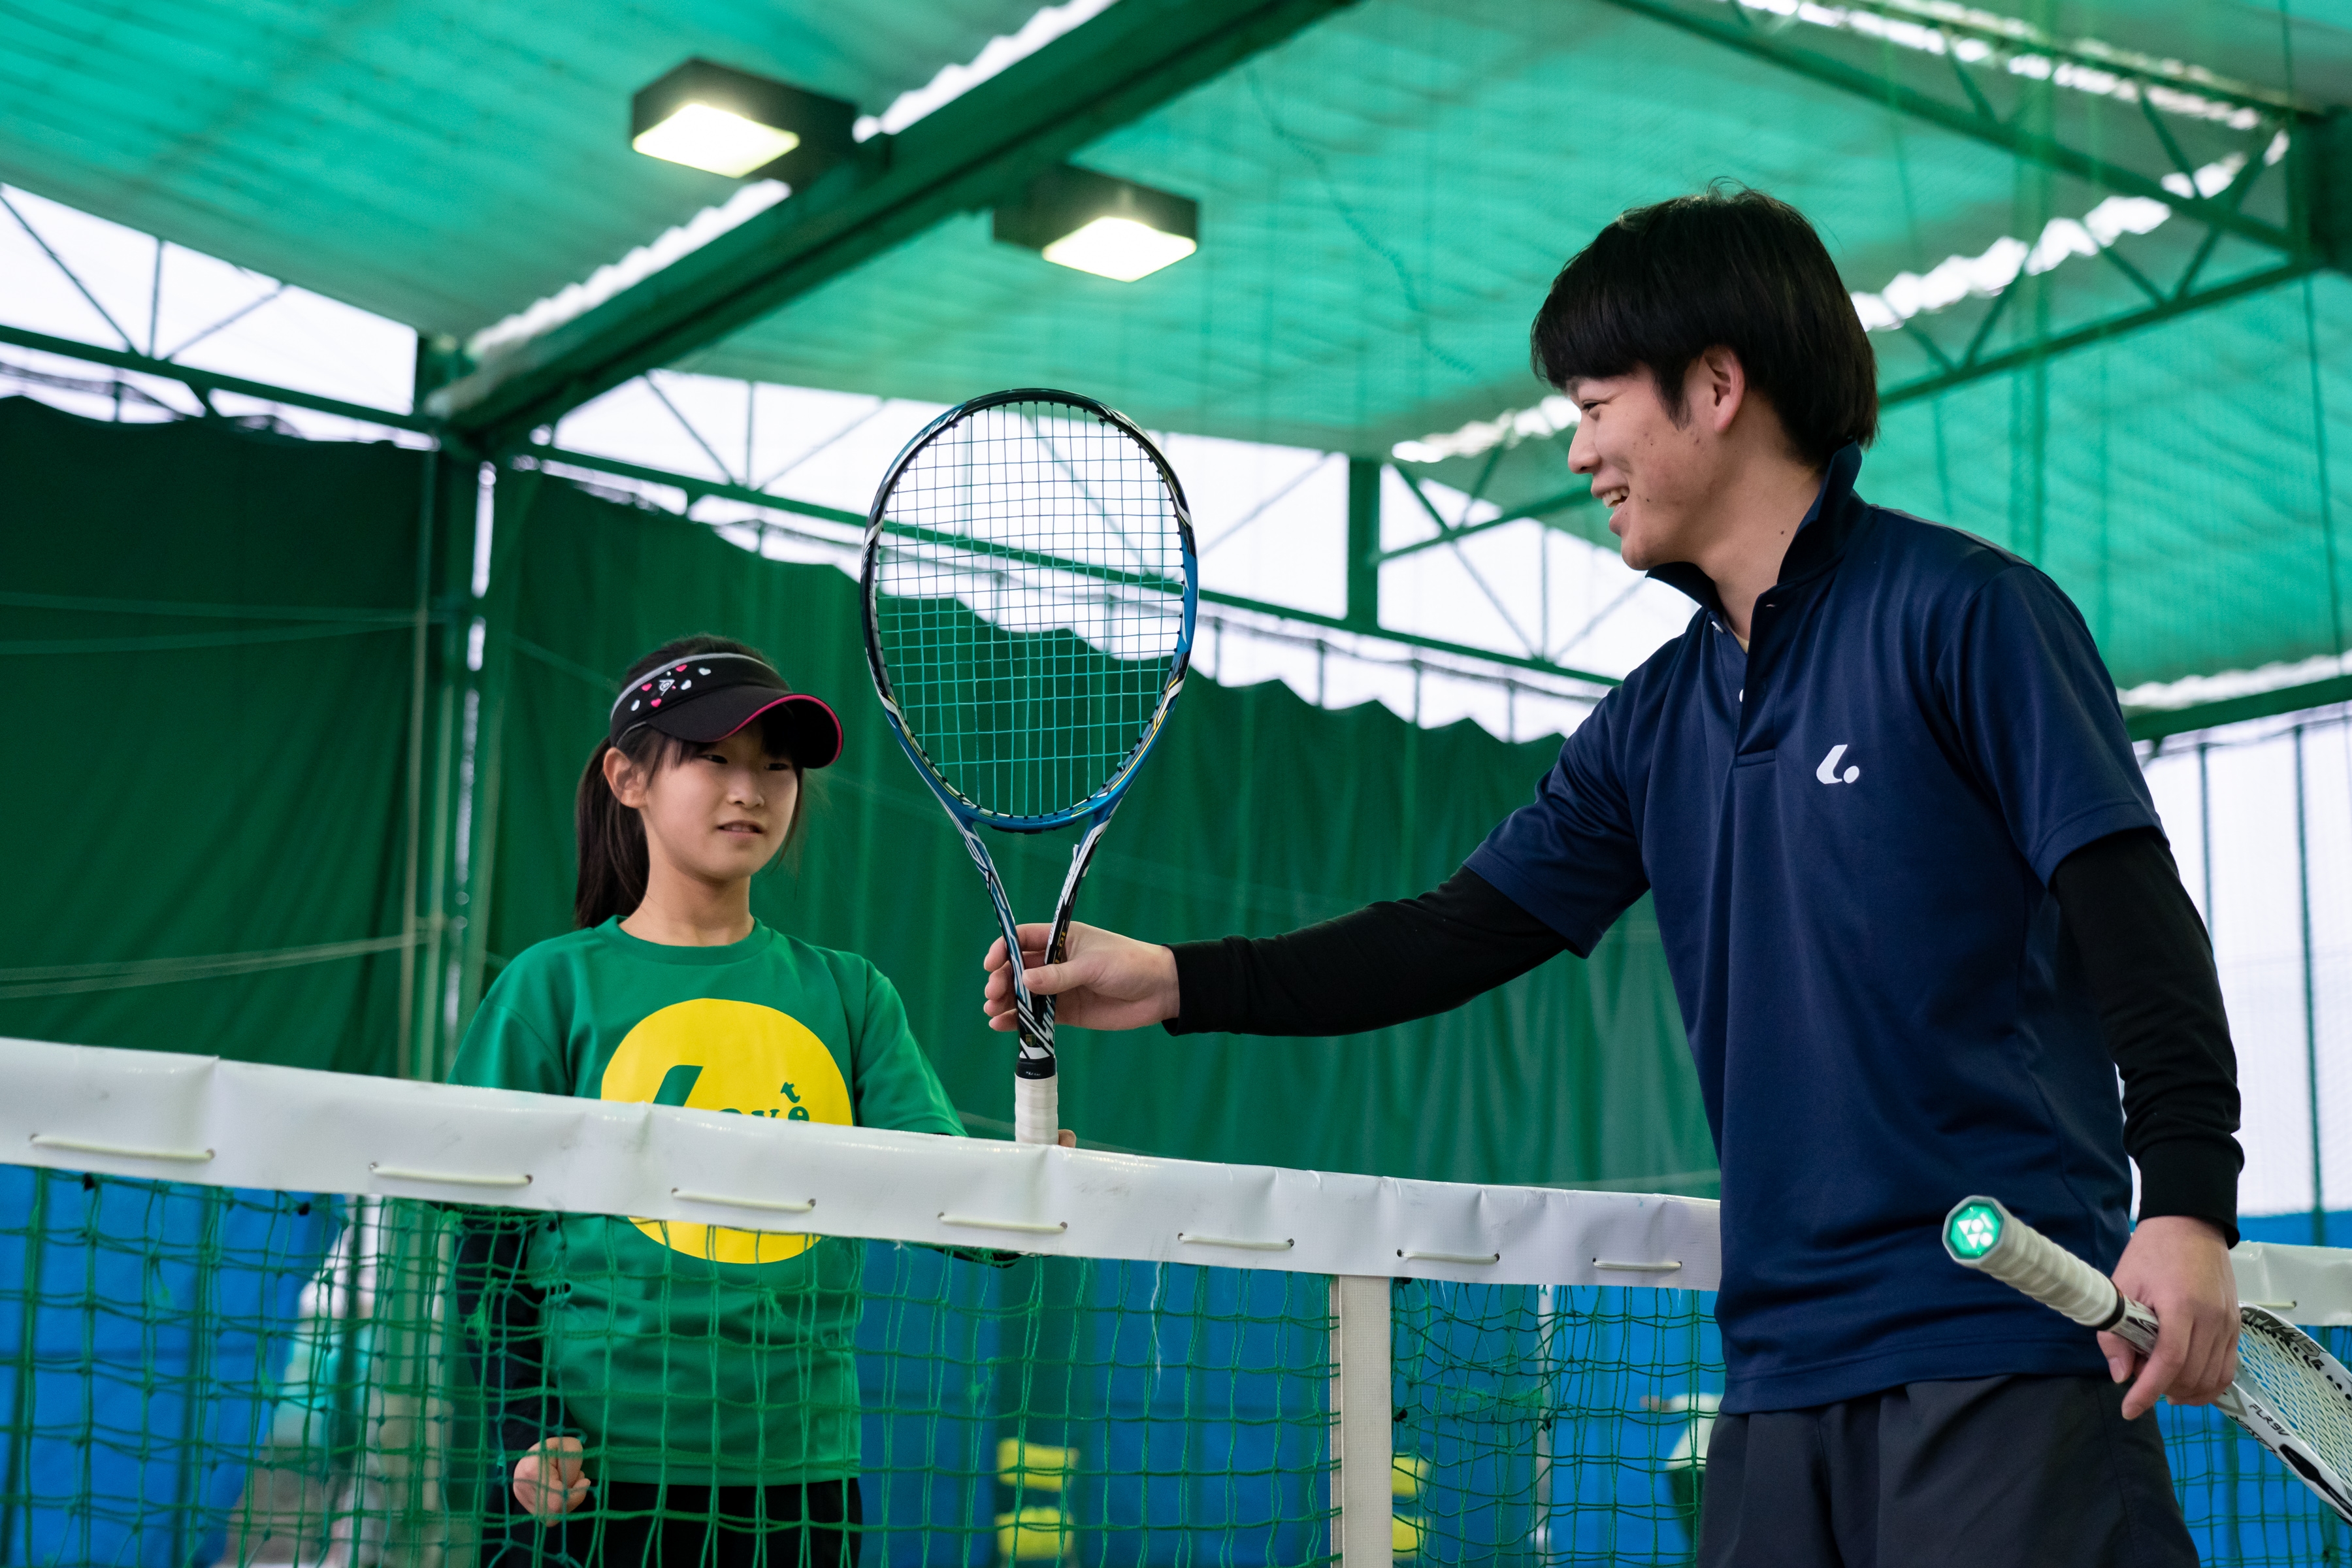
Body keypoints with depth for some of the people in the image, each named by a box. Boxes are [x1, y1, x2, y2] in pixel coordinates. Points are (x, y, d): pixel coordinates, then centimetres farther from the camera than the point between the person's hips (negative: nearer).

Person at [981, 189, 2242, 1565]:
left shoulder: (1962, 612, -5)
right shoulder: (1656, 722, 15)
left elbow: (2131, 903, -9)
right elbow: (1465, 934, 16)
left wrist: (2188, 1203, -19)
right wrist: (1178, 982, 10)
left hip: (2005, 1337, -6)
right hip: (1785, 1366, 6)